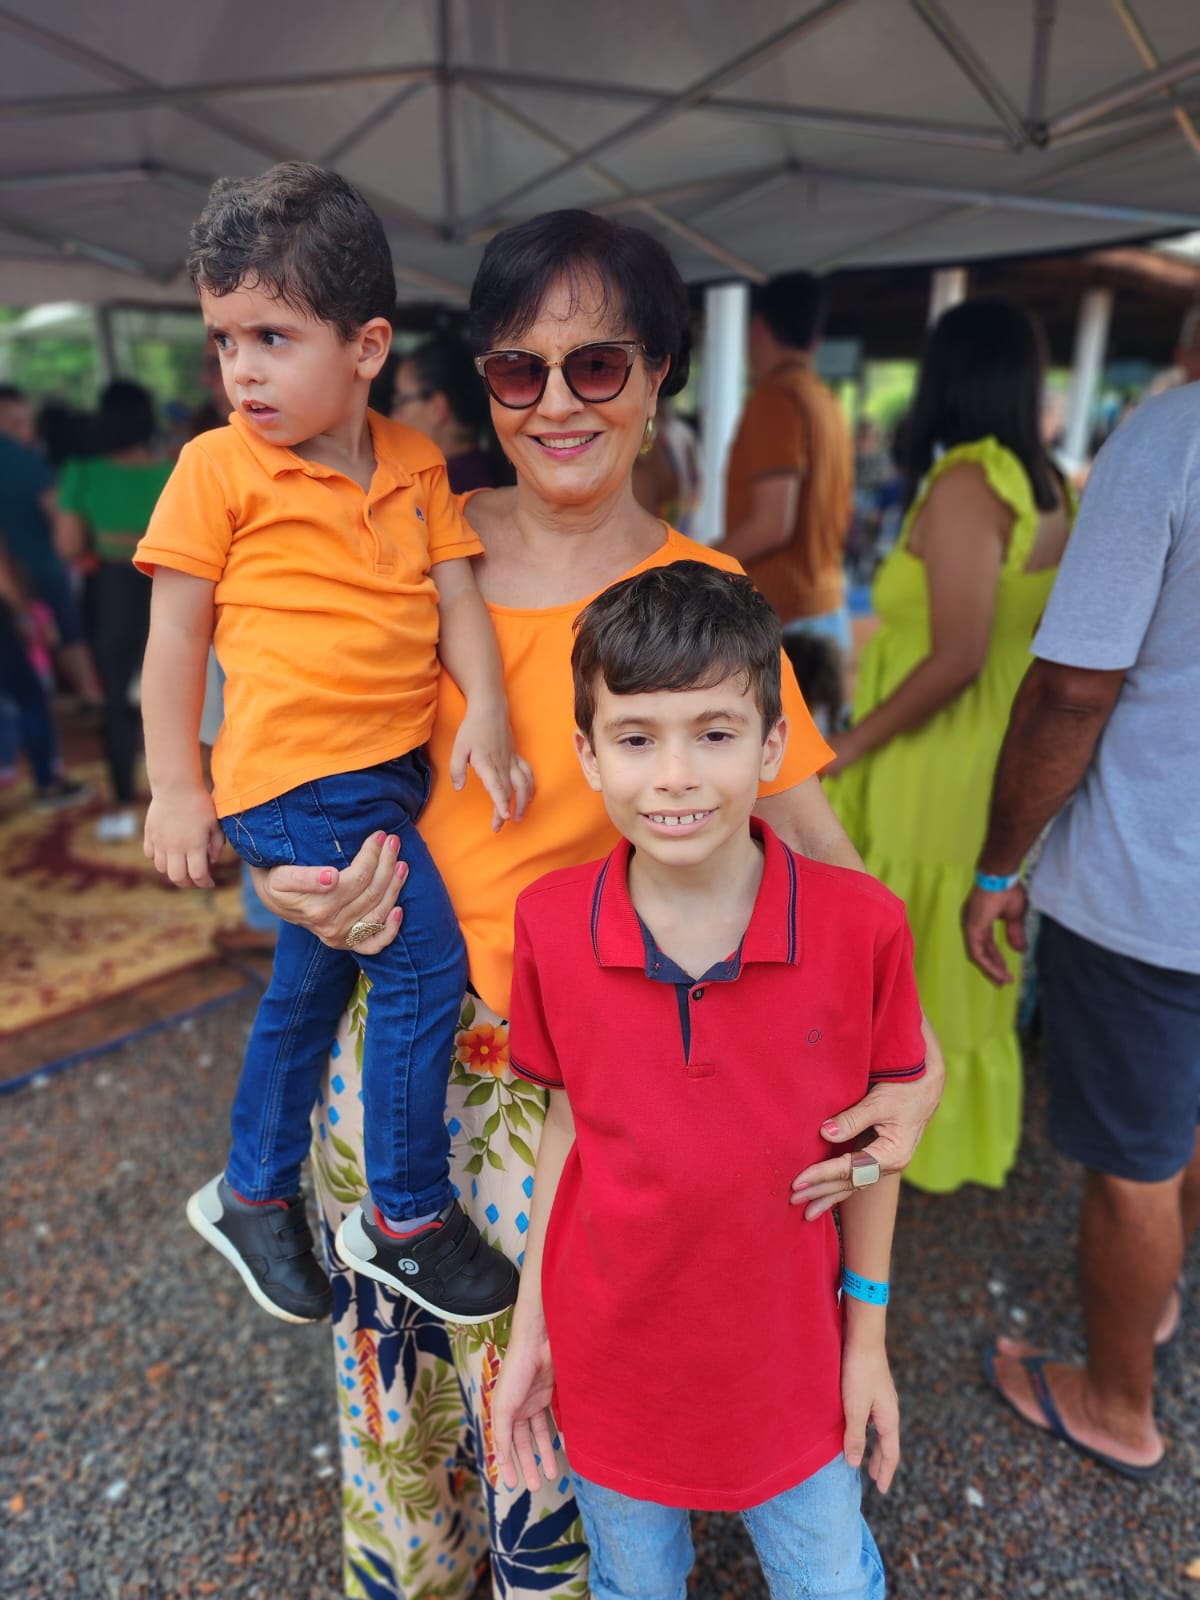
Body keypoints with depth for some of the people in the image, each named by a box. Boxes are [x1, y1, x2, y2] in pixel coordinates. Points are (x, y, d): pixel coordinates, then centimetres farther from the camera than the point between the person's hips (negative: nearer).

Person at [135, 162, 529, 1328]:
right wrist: (175, 787, -4)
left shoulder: (415, 464, 7)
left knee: (310, 982, 17)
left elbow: (456, 595, 4)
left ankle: (252, 1193, 40)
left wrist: (486, 712, -11)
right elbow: (175, 631, -3)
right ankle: (405, 1217, 13)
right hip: (296, 775, -6)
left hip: (391, 768, 6)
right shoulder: (218, 466, -5)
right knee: (424, 962, -10)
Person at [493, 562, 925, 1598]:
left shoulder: (863, 924, -21)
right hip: (610, 1357, 1)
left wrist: (868, 1334, 2)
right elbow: (566, 1128, -5)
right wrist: (530, 1328, 1)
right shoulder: (550, 923, -18)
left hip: (791, 1360, 0)